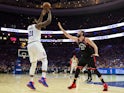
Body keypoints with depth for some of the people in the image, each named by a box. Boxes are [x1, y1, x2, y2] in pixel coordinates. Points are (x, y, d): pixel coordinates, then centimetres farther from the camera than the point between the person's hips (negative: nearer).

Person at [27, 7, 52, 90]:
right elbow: (49, 21, -2)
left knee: (33, 64, 13)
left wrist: (42, 15, 47)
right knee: (44, 60, -1)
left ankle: (31, 82, 4)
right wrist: (49, 13, 14)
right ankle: (43, 78, -20)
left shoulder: (29, 27, 26)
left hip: (29, 45, 7)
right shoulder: (37, 25, 5)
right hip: (36, 44, -7)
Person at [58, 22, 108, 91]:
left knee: (94, 69, -13)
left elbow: (95, 46, -20)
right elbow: (68, 35, 4)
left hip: (90, 57, -6)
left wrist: (96, 53, -38)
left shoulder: (86, 40, -16)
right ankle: (74, 84, 13)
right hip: (83, 57, 7)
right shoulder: (77, 39, 2)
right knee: (78, 69, 3)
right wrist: (61, 28, 0)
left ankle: (104, 84, -6)